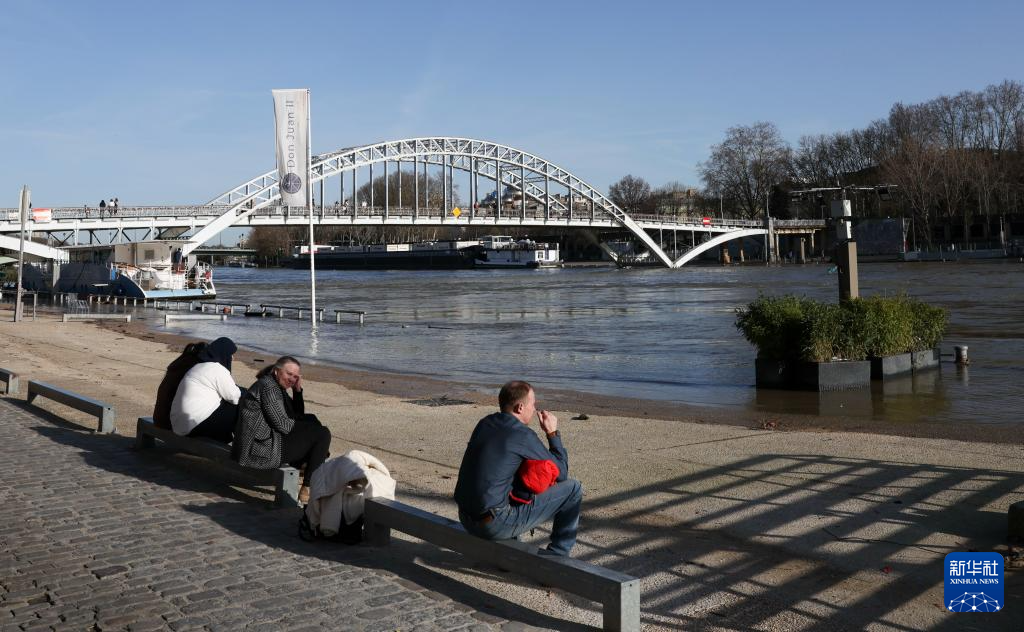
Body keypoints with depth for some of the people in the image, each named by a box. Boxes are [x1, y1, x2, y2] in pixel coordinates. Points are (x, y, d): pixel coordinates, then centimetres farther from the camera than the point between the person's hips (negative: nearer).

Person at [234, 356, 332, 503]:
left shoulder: (278, 387, 17)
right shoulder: (268, 386, -14)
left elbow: (298, 416, 20)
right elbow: (283, 425, -18)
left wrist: (298, 390, 6)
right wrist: (310, 425, -2)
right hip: (261, 451, -10)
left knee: (311, 419, 20)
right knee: (322, 435, -6)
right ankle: (307, 490, -4)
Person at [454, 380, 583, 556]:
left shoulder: (484, 423, 9)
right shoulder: (523, 435, -13)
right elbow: (561, 474, -2)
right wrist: (553, 433, 7)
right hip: (494, 525, -8)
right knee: (573, 489, 0)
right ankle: (557, 555, 14)